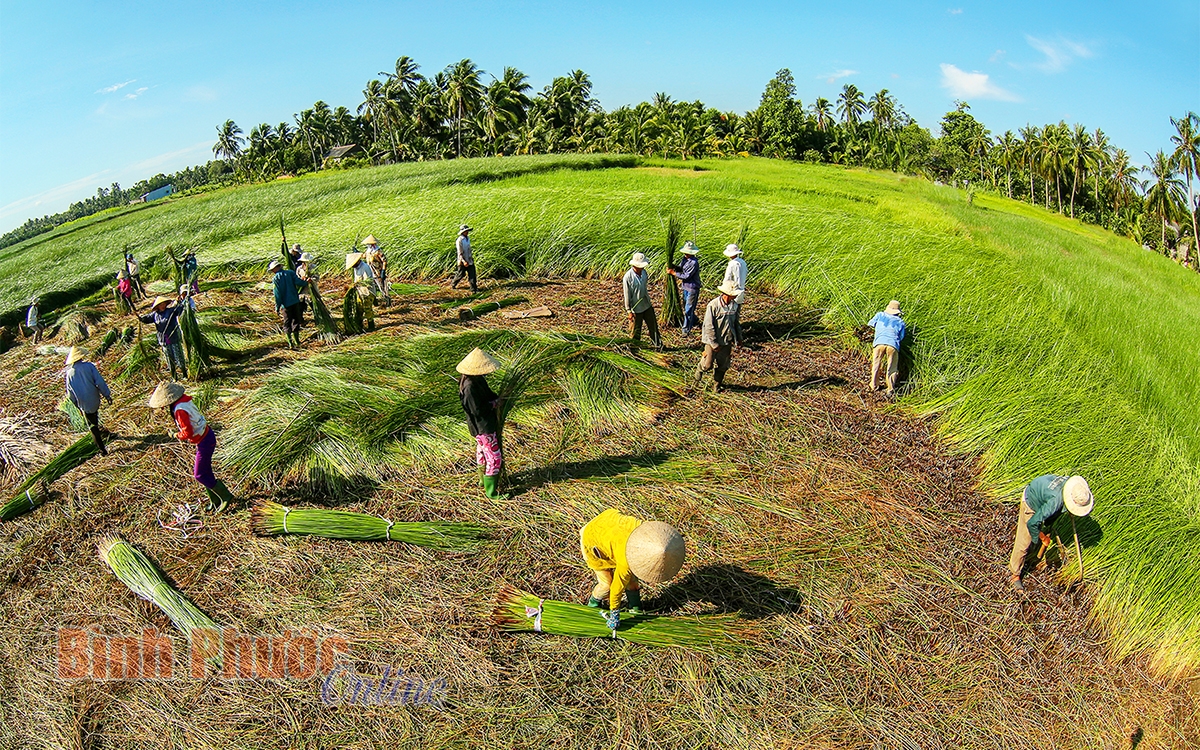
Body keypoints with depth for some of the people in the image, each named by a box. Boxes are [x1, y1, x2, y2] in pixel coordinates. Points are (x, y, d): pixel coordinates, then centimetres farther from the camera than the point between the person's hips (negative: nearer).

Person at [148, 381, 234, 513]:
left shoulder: (180, 410, -27)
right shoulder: (183, 400, 0)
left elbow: (188, 433, -26)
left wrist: (178, 435, -7)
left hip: (204, 442, -10)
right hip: (207, 435, 10)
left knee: (200, 475, 2)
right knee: (205, 472, 18)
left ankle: (226, 496, 11)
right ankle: (215, 500, 30)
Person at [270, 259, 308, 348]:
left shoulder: (275, 278, -8)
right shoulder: (291, 273, 0)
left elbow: (277, 294, -10)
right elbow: (298, 282, -11)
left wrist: (277, 307, -4)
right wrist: (306, 283, 10)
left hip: (286, 304, -3)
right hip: (295, 301, 3)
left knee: (287, 323, 6)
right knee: (296, 321, 16)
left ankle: (290, 343, 1)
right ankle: (297, 341, 21)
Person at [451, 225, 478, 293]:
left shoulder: (467, 238, 6)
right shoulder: (459, 241, -19)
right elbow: (460, 253, -22)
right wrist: (464, 261, -30)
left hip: (469, 259, 7)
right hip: (463, 261, -7)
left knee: (472, 274, 0)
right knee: (460, 274, 9)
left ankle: (474, 289, 3)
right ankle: (453, 284, 34)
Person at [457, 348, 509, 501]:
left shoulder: (477, 380, -1)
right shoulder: (470, 387, -31)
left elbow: (487, 395, 13)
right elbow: (477, 410, -27)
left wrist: (497, 399, -6)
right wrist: (495, 403, -16)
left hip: (487, 424, 10)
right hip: (483, 427, -10)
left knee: (482, 451, 27)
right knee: (494, 457, -1)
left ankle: (483, 479, 47)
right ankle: (491, 492, 11)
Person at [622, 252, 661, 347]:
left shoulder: (643, 272, -3)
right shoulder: (628, 277, -23)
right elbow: (627, 295, -17)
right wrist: (629, 311, -15)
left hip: (647, 305, 6)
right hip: (636, 308, -6)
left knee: (653, 325, 17)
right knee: (636, 330, 9)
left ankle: (657, 343, 34)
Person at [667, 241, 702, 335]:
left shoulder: (694, 262, -24)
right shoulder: (685, 259, 3)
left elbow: (686, 276, -23)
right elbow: (680, 268, 11)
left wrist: (673, 273, -17)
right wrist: (674, 267, -11)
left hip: (692, 288, -9)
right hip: (685, 287, 9)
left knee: (688, 309, -4)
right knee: (686, 307, 21)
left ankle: (686, 330, 4)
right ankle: (695, 321, 43)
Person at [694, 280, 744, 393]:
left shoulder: (734, 305, -1)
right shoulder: (713, 306, -20)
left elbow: (736, 322, 15)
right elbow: (708, 326, -18)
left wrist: (739, 338, 15)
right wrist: (714, 344, -17)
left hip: (727, 341, 5)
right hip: (713, 341, -5)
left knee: (723, 365, 11)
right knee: (708, 364, 5)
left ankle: (716, 386, 30)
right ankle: (698, 377, 37)